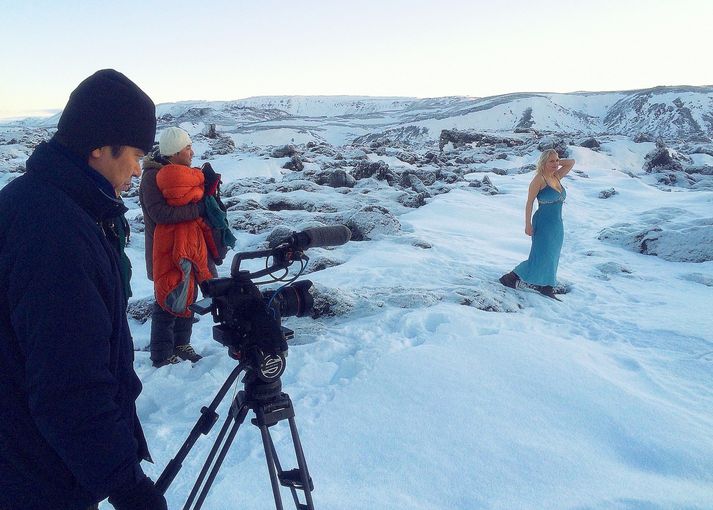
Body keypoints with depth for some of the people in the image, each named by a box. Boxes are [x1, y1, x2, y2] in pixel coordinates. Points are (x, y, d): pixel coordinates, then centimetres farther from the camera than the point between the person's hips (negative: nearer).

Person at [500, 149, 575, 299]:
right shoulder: (539, 179, -13)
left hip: (557, 225, 8)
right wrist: (528, 224, -17)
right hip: (543, 225, -8)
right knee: (540, 258, -8)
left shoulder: (557, 177, 8)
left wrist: (557, 161, 3)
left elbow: (571, 162, 17)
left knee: (551, 258, 12)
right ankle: (511, 278, 4)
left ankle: (547, 289, 21)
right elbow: (529, 202, -14)